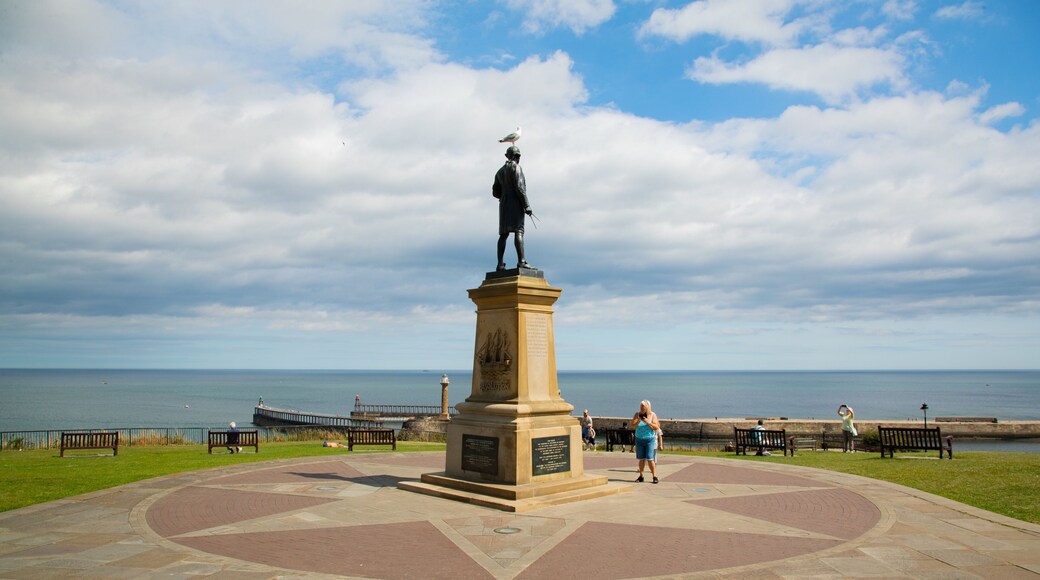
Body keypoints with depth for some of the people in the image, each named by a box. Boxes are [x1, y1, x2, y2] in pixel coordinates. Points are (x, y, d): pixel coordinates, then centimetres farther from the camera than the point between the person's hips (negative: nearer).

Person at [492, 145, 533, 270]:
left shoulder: (500, 171, 20)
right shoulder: (516, 167, -3)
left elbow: (495, 192, 18)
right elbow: (519, 187, -14)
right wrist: (527, 205, -16)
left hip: (504, 204, 7)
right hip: (516, 203, -7)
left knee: (503, 234, 4)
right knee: (518, 232, -15)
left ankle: (500, 264, -2)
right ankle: (521, 261, -26)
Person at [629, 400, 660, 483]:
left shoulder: (652, 415, -3)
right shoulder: (637, 415, 1)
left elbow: (657, 427, -8)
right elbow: (632, 425, -6)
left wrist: (648, 422, -21)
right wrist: (638, 421, -24)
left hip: (650, 440, -2)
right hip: (639, 439, 2)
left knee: (650, 459, -9)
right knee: (641, 459, 5)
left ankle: (655, 476, -1)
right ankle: (641, 476, 14)